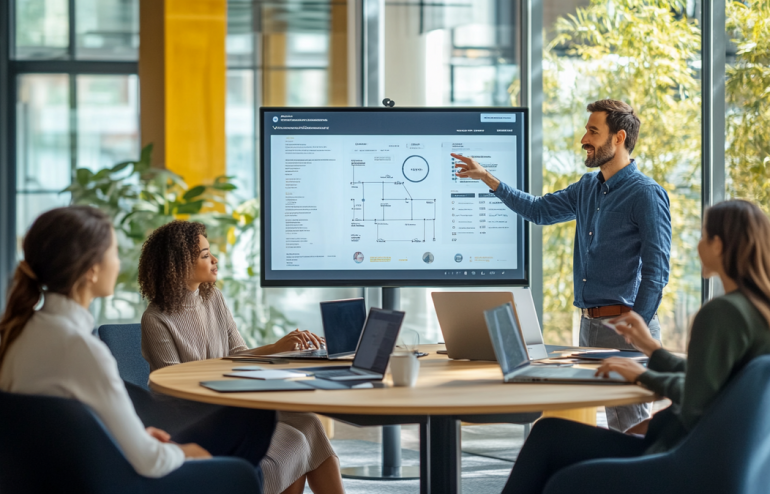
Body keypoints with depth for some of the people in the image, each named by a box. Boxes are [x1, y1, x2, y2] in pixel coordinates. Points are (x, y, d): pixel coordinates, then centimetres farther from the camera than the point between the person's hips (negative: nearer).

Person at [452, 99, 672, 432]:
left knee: (630, 422, -9)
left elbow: (656, 270, -14)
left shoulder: (646, 194, -10)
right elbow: (539, 210, 28)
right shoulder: (588, 188, 15)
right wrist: (486, 178, 23)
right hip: (589, 324, 8)